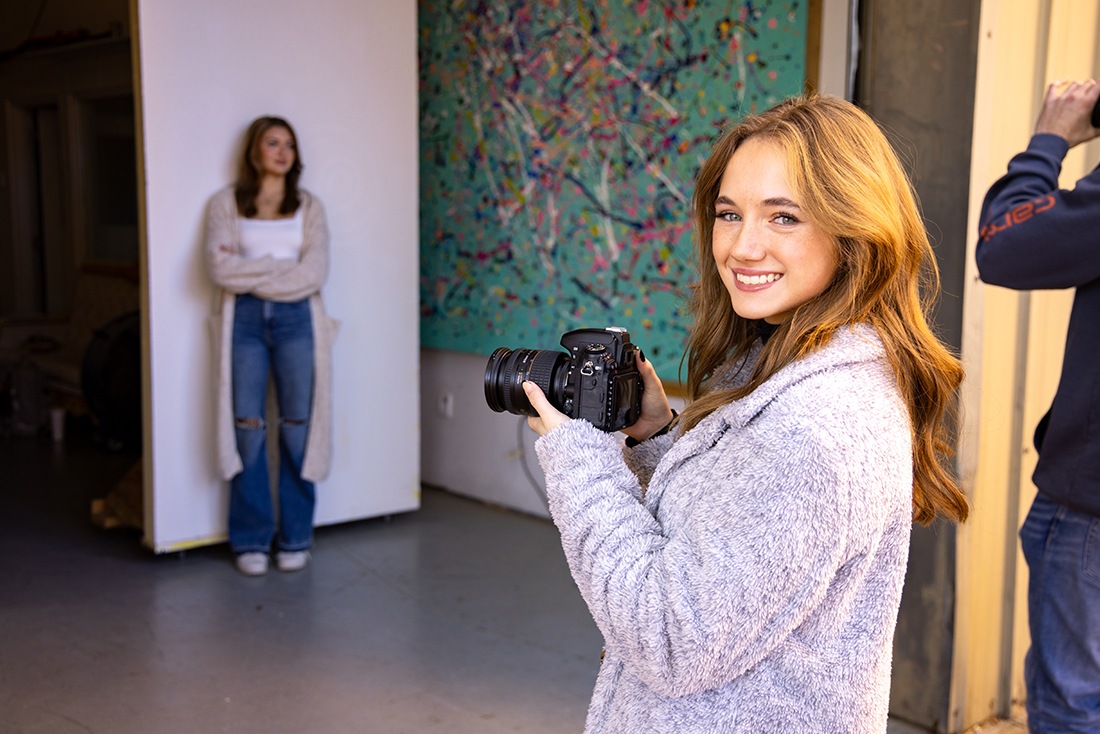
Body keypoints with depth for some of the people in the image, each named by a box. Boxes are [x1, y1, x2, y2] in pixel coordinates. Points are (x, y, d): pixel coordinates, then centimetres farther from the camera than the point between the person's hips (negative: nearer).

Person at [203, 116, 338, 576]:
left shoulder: (309, 207, 11)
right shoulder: (225, 204, 8)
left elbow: (314, 273, -3)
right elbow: (219, 268, -6)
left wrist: (249, 273, -5)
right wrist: (282, 266, -6)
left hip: (296, 319, 1)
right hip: (244, 320, -1)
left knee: (297, 428, 1)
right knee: (247, 429, -1)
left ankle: (295, 538, 11)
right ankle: (251, 540, 10)